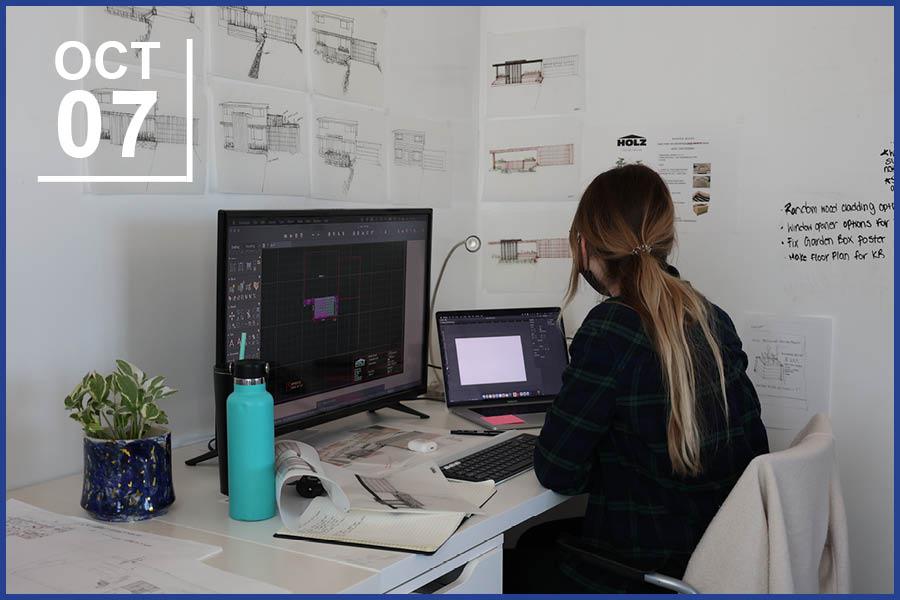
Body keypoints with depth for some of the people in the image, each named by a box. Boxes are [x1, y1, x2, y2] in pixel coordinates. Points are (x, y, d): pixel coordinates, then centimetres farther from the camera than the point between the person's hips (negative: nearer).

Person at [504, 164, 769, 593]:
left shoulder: (610, 329, -24)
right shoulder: (714, 319, -2)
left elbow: (556, 470, -18)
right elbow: (752, 448, 5)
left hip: (642, 575, -7)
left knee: (509, 565, 20)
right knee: (536, 540, 27)